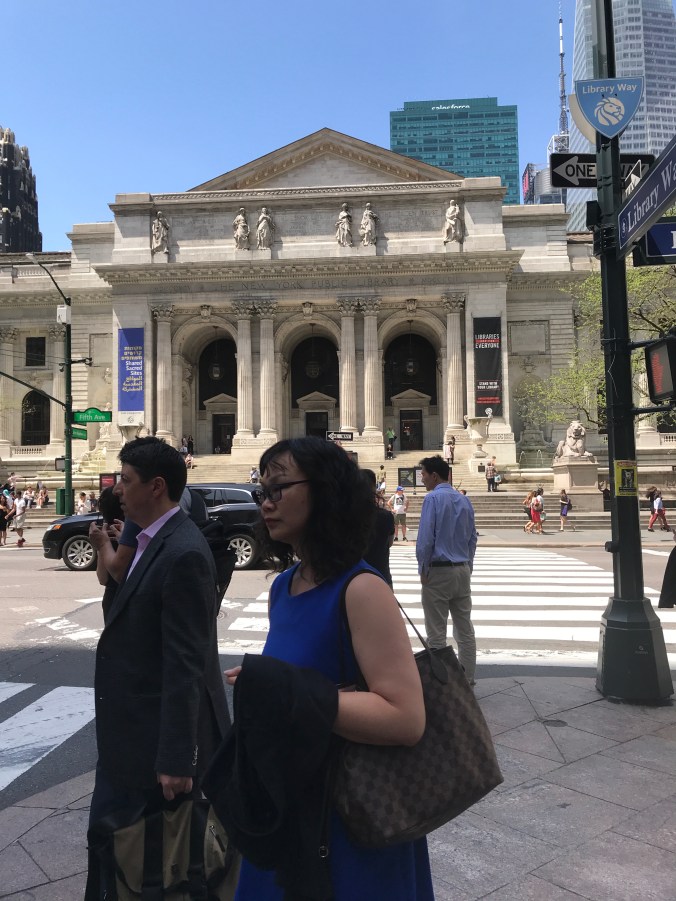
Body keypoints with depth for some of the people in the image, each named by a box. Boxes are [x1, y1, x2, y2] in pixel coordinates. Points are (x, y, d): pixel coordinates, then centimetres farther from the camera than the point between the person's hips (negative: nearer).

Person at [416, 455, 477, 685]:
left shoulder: (433, 498, -12)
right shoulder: (464, 500, 8)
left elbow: (425, 538, -15)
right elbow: (472, 537, 12)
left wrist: (423, 569, -5)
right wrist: (467, 566, 18)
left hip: (438, 571, -7)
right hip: (463, 570, 7)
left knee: (437, 633, 1)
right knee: (465, 629, 12)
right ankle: (467, 680, 18)